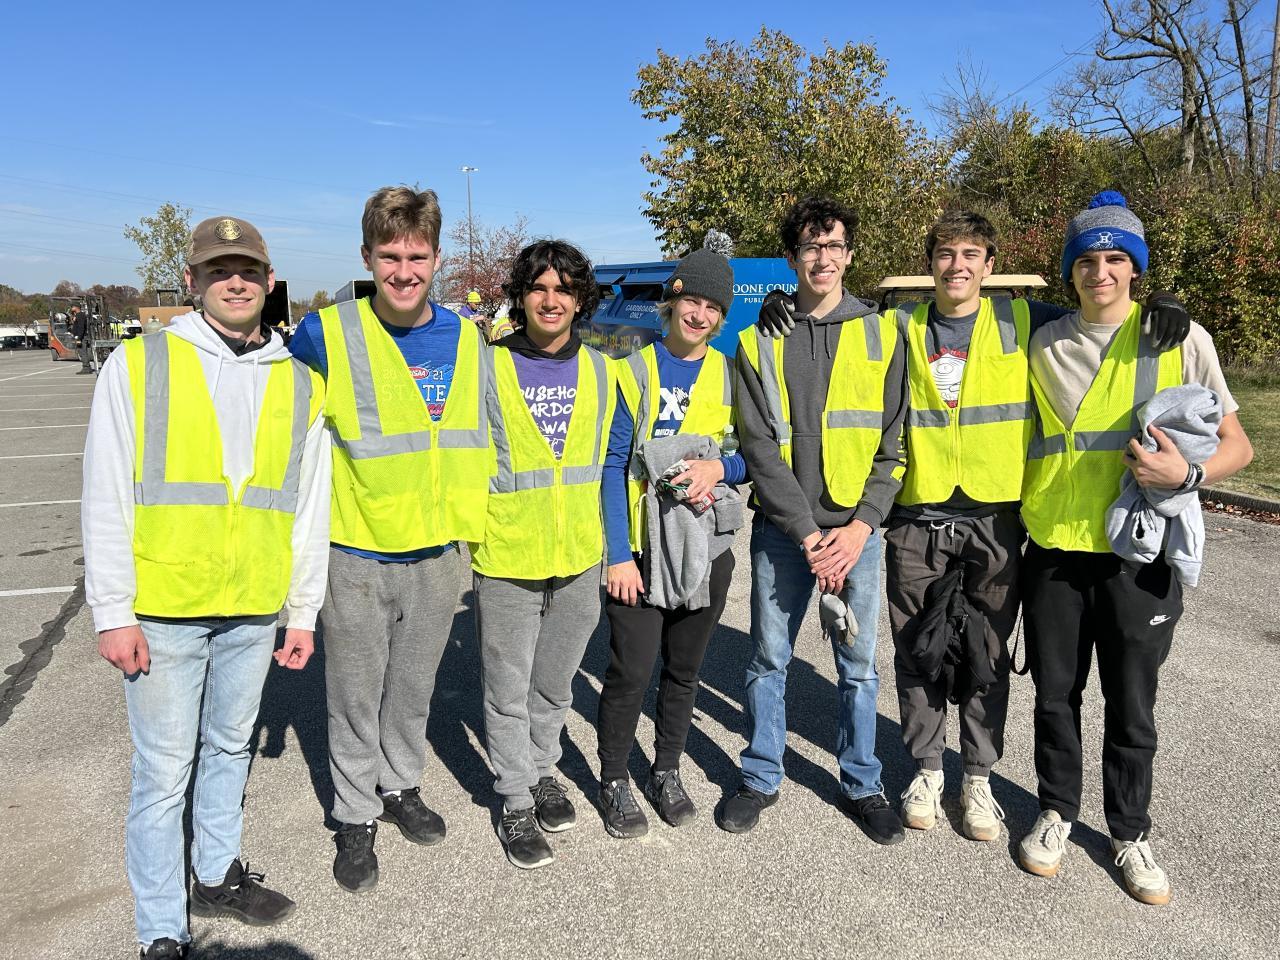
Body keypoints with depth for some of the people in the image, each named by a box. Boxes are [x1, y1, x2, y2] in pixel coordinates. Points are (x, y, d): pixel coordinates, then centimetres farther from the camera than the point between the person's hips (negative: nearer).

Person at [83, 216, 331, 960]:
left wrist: (304, 610, 9)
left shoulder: (300, 383, 5)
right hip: (162, 611, -3)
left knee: (230, 748, 19)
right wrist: (114, 612, -8)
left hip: (253, 612, 3)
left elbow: (309, 506, 8)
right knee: (164, 772, 5)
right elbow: (107, 498, -5)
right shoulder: (139, 365, -3)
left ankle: (216, 876, 39)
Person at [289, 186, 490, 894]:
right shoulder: (326, 333, -10)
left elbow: (481, 432, 15)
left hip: (439, 553, 3)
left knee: (414, 687, 19)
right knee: (356, 696, 10)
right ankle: (355, 817, 30)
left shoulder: (467, 339, 2)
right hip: (356, 555, -3)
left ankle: (401, 787, 41)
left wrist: (474, 528, 13)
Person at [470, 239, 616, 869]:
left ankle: (543, 770, 41)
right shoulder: (490, 368, -7)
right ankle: (516, 801, 26)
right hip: (506, 561, -3)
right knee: (508, 692, 8)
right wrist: (469, 529, -7)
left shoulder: (600, 371, 4)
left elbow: (611, 461, 11)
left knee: (555, 683, 20)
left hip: (579, 559, 3)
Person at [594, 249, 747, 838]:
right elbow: (612, 465, -7)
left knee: (684, 669, 14)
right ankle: (613, 780, 21)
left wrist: (720, 467, -15)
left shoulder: (731, 375, 5)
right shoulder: (635, 372, -4)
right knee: (631, 671, -1)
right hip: (640, 548, -3)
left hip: (706, 547, 3)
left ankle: (667, 772, 33)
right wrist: (618, 555, -13)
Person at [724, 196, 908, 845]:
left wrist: (862, 525, -10)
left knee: (859, 666, 10)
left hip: (856, 529, 1)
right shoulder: (759, 341, 1)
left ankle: (862, 785, 28)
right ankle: (761, 778, 27)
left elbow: (892, 444, 2)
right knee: (768, 660, 10)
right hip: (781, 531, 0)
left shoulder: (880, 334, 4)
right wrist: (809, 535, -12)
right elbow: (759, 448, -5)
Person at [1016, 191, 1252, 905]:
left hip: (1137, 553, -2)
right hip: (1053, 551, 2)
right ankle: (1058, 811, 34)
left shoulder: (1179, 337, -2)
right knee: (1056, 694, 14)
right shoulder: (1044, 345, 5)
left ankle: (1131, 833, 31)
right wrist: (1019, 512, 2)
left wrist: (1186, 474, -19)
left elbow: (1238, 446, 1)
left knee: (1132, 706, 11)